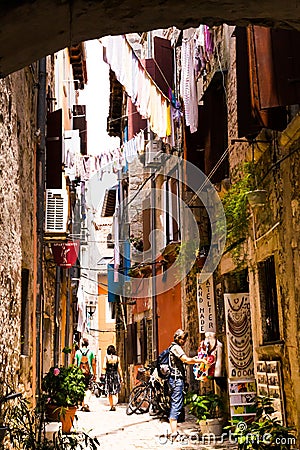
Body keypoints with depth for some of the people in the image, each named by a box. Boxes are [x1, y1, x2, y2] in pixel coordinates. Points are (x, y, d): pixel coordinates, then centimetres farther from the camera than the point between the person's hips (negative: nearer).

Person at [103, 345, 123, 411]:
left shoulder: (106, 357, -4)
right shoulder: (117, 358, 0)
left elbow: (104, 367, -10)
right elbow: (119, 368, 1)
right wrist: (121, 377, 7)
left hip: (108, 375, -1)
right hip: (116, 375, 1)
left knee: (109, 392, 11)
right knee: (115, 392, 4)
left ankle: (111, 406, 12)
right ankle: (114, 405, -16)